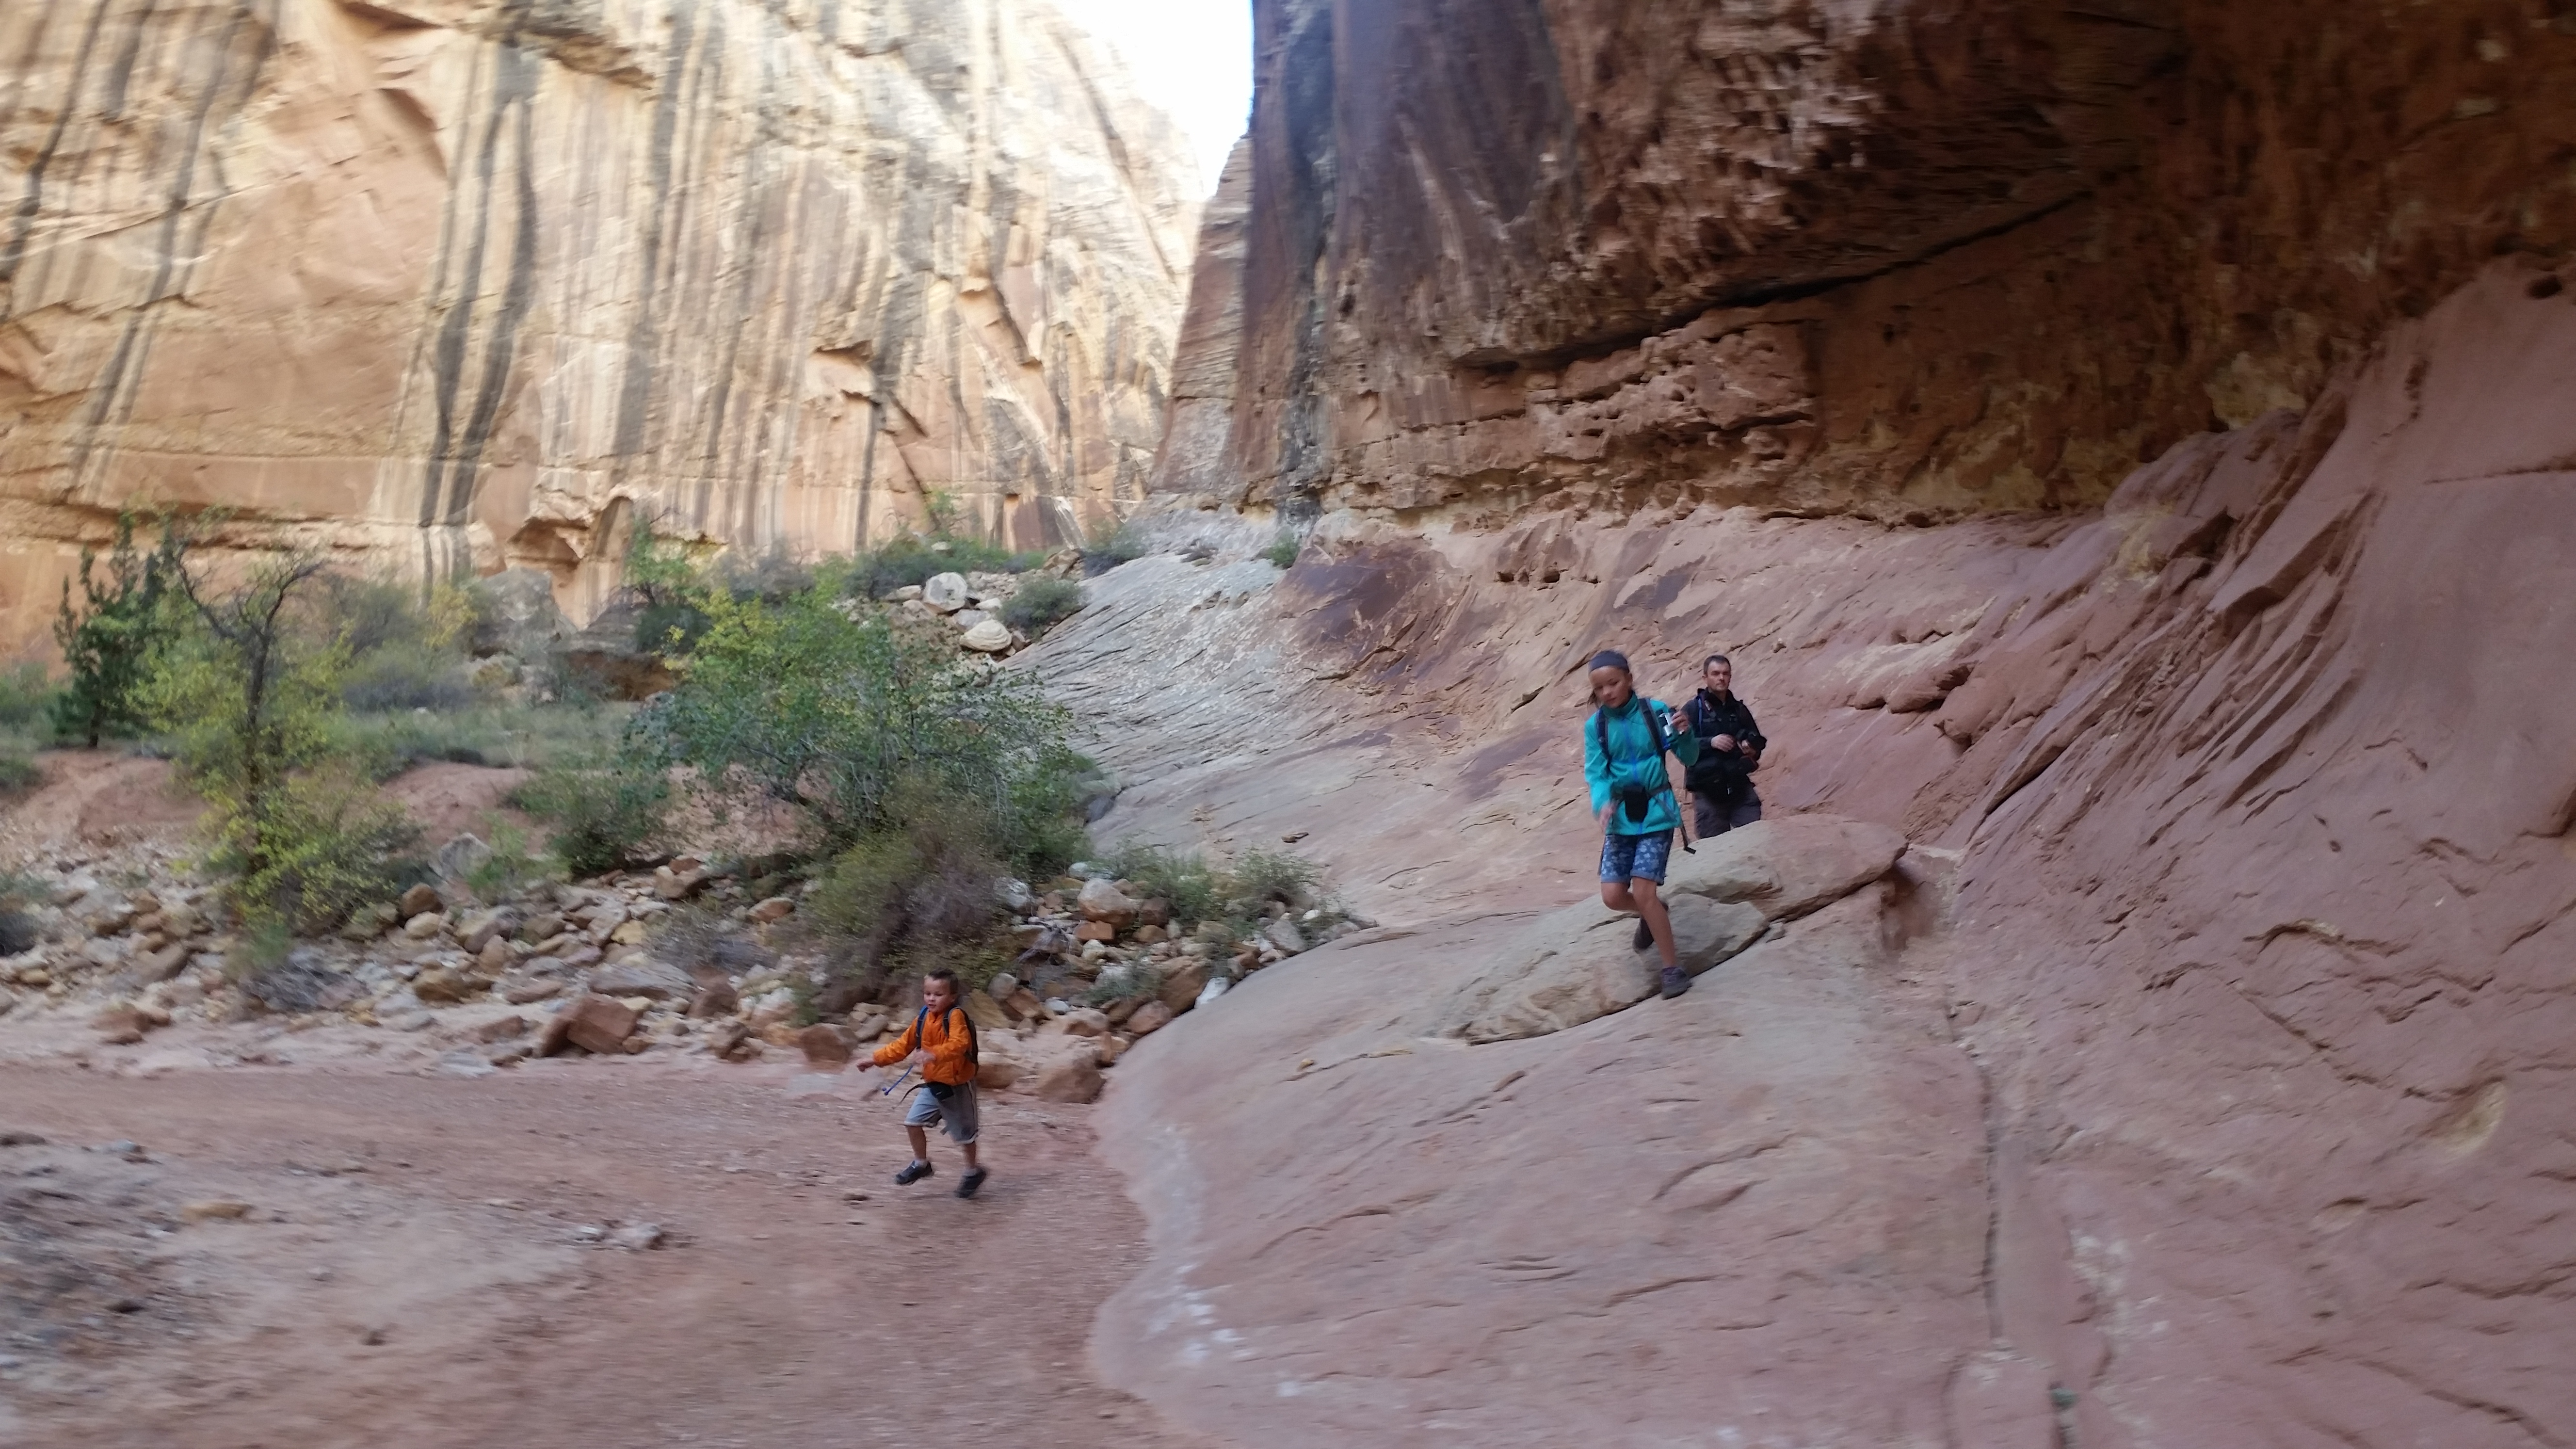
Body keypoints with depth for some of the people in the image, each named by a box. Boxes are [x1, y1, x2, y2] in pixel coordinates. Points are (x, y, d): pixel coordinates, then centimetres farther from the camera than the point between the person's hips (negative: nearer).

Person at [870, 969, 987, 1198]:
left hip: (957, 1086, -7)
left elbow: (959, 1044, -38)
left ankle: (974, 1171, 30)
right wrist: (877, 1059, 6)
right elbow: (904, 1044, 10)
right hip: (932, 1084, 7)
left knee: (963, 1133, 8)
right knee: (912, 1122, 3)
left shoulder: (956, 1016, -22)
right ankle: (921, 1164, 24)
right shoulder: (923, 1019, 1)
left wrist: (934, 1054, -52)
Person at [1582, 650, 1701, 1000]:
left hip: (1655, 813, -3)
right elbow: (1596, 773, -8)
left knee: (1643, 891, -14)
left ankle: (1673, 968, 2)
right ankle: (1651, 913, 34)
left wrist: (1682, 734, -26)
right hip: (1621, 817, 4)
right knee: (1613, 897, 0)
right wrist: (1603, 803, -28)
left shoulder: (1655, 711, -9)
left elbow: (1689, 758, -5)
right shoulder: (1595, 725, -3)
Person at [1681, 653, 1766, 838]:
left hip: (1740, 787, 4)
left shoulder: (1739, 709, 16)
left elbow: (1758, 740, 20)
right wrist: (1710, 742, -24)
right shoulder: (1692, 709, 1)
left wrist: (1753, 749, -3)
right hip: (1707, 790, -4)